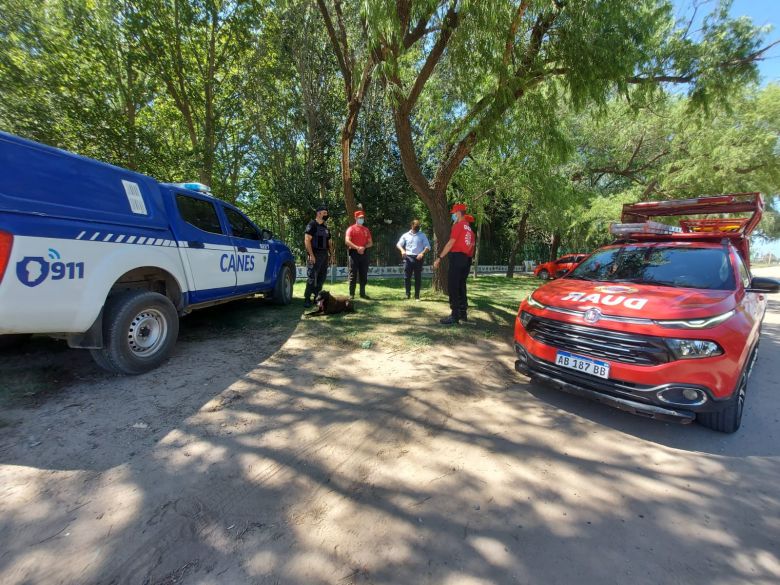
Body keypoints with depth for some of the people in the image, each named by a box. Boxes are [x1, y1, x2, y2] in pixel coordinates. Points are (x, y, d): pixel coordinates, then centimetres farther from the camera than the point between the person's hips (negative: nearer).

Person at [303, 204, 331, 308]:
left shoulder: (325, 227, 18)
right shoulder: (312, 224, -6)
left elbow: (328, 241, 22)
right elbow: (307, 240, -14)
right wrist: (311, 255, -20)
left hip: (324, 255, 8)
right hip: (315, 255, -8)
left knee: (322, 276, 11)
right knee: (312, 277, -9)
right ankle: (307, 298, -4)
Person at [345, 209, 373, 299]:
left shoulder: (366, 230, 15)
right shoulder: (351, 228, 1)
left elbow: (370, 243, 11)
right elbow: (347, 241, -10)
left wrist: (364, 247, -8)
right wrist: (357, 248, -18)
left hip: (364, 254, 5)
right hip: (354, 253, -5)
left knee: (363, 275, 7)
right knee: (353, 275, -4)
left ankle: (362, 293, 15)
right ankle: (351, 294, 0)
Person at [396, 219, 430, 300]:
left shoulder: (422, 235, 9)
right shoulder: (406, 235, 12)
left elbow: (428, 246, 3)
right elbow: (398, 244, 8)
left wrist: (422, 253, -16)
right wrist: (402, 250, -13)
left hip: (418, 258, -1)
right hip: (408, 257, 1)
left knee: (418, 278, 1)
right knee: (406, 277, -3)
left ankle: (417, 296, 8)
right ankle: (408, 294, 9)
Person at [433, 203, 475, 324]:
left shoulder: (458, 225, -8)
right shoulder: (469, 227, 19)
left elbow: (451, 243, -14)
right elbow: (472, 243, 18)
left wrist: (439, 258, -14)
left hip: (457, 257, -9)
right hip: (467, 259, 9)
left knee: (453, 287, -8)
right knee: (461, 286, 14)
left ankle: (454, 316, -10)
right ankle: (463, 313, 20)